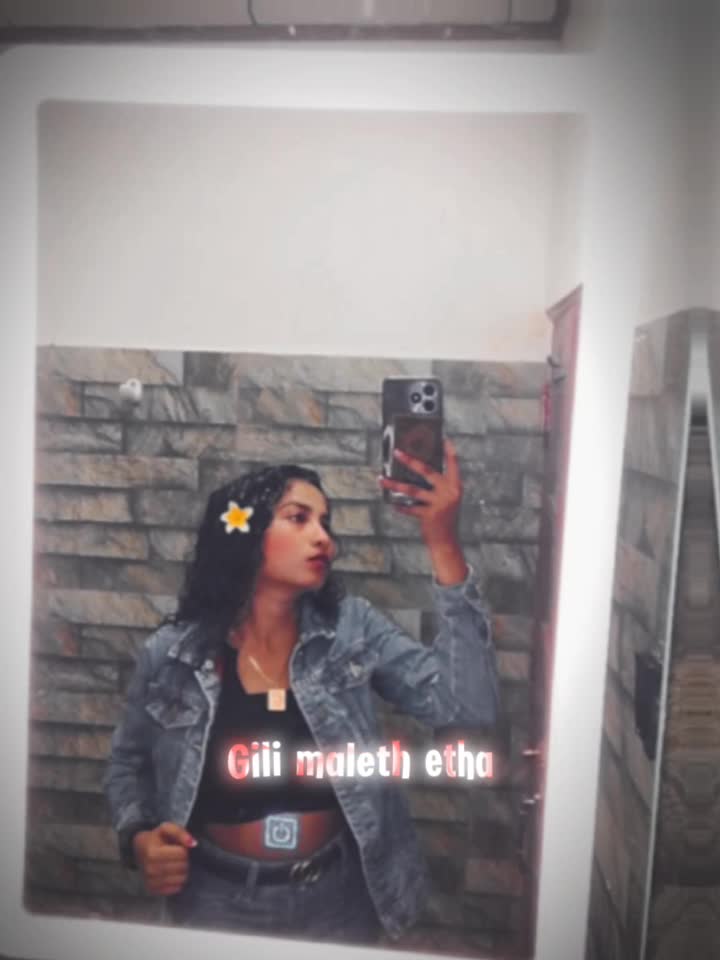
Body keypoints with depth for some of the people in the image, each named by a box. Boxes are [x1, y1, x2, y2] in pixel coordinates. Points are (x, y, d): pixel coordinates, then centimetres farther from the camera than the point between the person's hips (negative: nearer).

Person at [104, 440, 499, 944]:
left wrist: (444, 545, -33)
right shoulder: (171, 654, -11)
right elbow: (129, 763, 6)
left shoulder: (353, 629, -13)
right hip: (216, 905, 0)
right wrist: (138, 837, -15)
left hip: (338, 903, 1)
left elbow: (468, 707, -25)